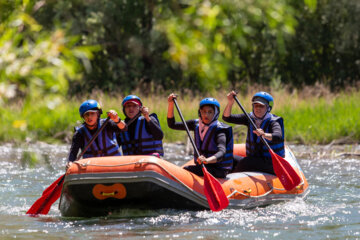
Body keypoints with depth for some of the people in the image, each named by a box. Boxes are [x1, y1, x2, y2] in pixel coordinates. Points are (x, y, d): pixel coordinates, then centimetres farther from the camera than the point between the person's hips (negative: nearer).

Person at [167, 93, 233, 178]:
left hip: (218, 171, -7)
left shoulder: (219, 130, -16)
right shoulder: (196, 124, 5)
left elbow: (222, 152, -32)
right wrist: (170, 104, -3)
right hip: (201, 167, 7)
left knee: (186, 170, -27)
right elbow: (172, 125, 11)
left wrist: (207, 160, -52)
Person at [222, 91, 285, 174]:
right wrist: (230, 103, -21)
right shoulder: (250, 118, 4)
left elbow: (278, 137, -34)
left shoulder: (273, 122, -13)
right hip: (253, 158, 6)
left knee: (243, 163, -28)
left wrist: (264, 135, -55)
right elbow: (226, 117, -2)